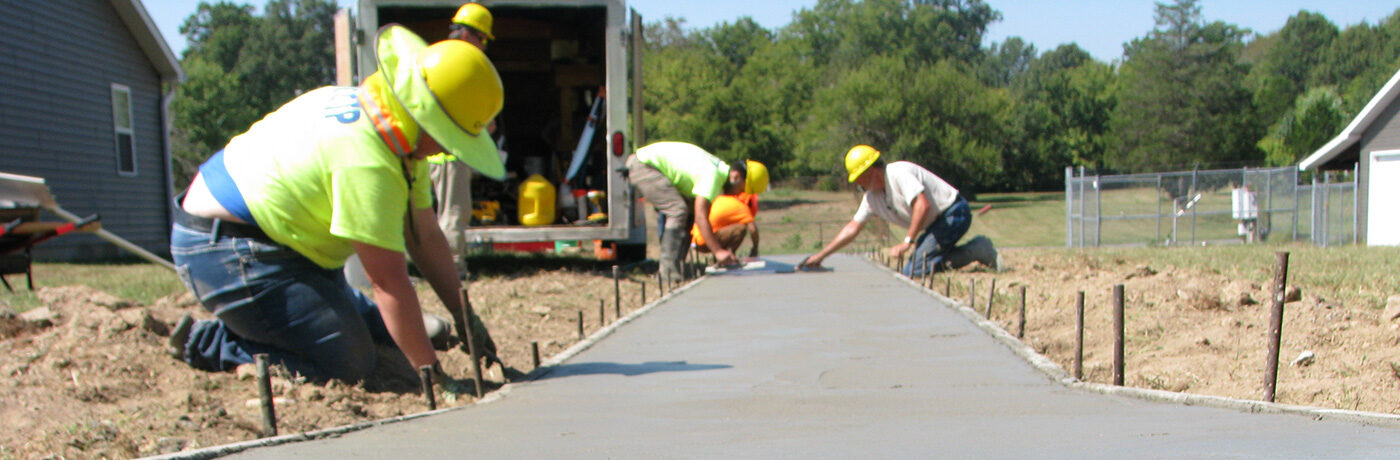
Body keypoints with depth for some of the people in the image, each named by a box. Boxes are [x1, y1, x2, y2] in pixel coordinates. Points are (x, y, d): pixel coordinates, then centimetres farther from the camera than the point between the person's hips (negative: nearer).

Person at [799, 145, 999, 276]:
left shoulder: (898, 173, -19)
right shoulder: (872, 196, 9)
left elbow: (923, 205, -29)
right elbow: (853, 227, 13)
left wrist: (907, 242, -26)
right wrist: (820, 256, 9)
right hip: (936, 223, 10)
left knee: (913, 270, -18)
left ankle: (976, 250, -12)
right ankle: (977, 249, 8)